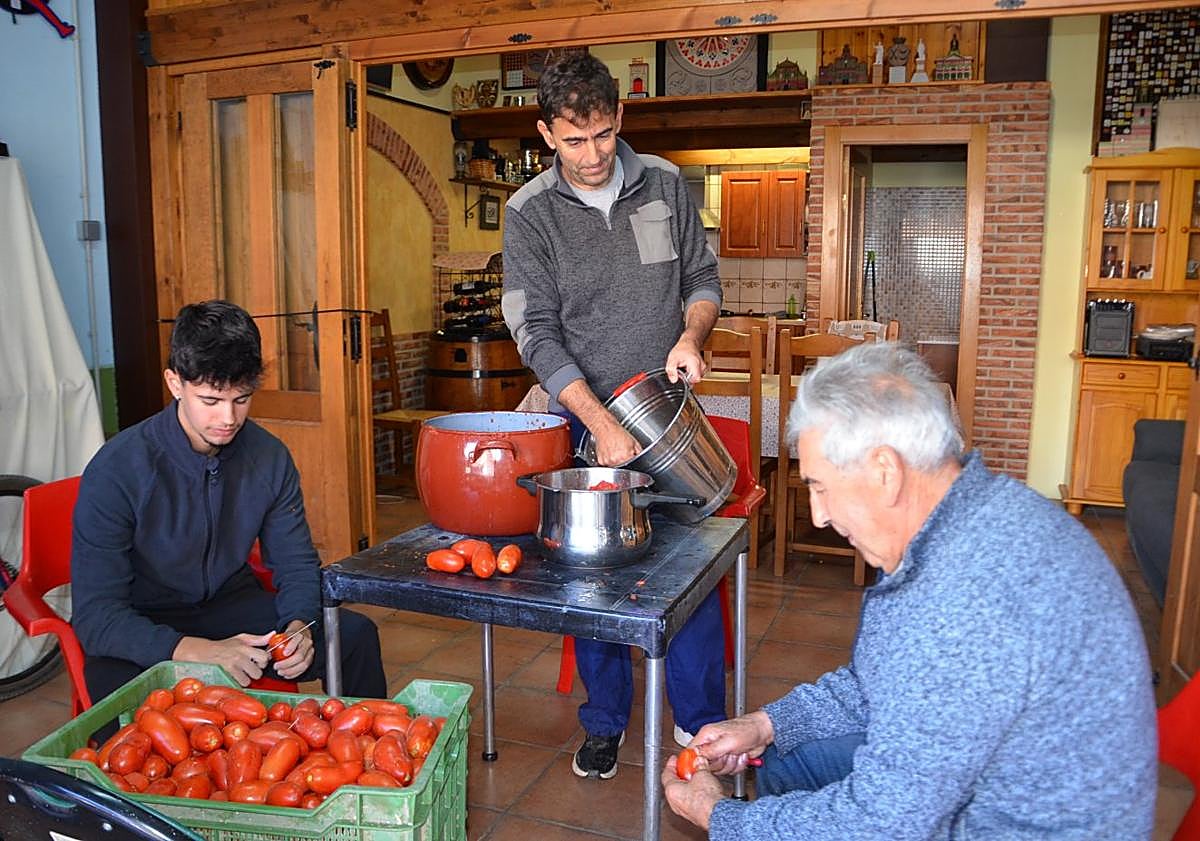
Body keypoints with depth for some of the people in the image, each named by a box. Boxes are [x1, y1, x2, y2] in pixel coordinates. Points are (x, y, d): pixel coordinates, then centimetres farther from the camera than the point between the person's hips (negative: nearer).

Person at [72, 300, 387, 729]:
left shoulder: (269, 457, -9)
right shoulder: (116, 470, -21)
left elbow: (297, 564, 1)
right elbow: (96, 615, -23)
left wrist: (299, 626, -21)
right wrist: (201, 652, -36)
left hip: (231, 604, 4)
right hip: (142, 626, -3)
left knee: (356, 635, -13)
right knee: (116, 683, -37)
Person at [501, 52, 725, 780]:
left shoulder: (665, 184, 2)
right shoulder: (530, 214, -5)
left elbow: (703, 276, 10)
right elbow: (538, 332, -11)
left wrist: (691, 335, -12)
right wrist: (602, 424, -20)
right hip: (583, 419, -1)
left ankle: (701, 724, 20)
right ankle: (605, 723, 26)